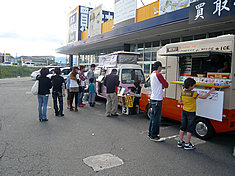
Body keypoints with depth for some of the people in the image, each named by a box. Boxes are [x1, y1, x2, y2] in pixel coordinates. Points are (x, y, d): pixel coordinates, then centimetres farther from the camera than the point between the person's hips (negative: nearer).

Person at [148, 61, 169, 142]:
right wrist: (163, 84, 7)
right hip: (157, 100, -10)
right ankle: (154, 136, 4)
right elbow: (166, 85, -12)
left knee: (153, 117, 17)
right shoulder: (158, 75, -16)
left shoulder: (152, 74, 12)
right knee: (156, 118, -3)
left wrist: (161, 86, -1)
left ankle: (151, 133, 27)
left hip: (153, 98, 10)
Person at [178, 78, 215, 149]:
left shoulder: (183, 93, 0)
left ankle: (180, 142, 22)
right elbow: (204, 97, -17)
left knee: (182, 127, 14)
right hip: (191, 113, -6)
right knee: (190, 129, 4)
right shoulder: (193, 93, -20)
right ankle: (187, 144, 11)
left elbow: (179, 102, 6)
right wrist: (211, 90, -7)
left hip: (184, 111, 7)